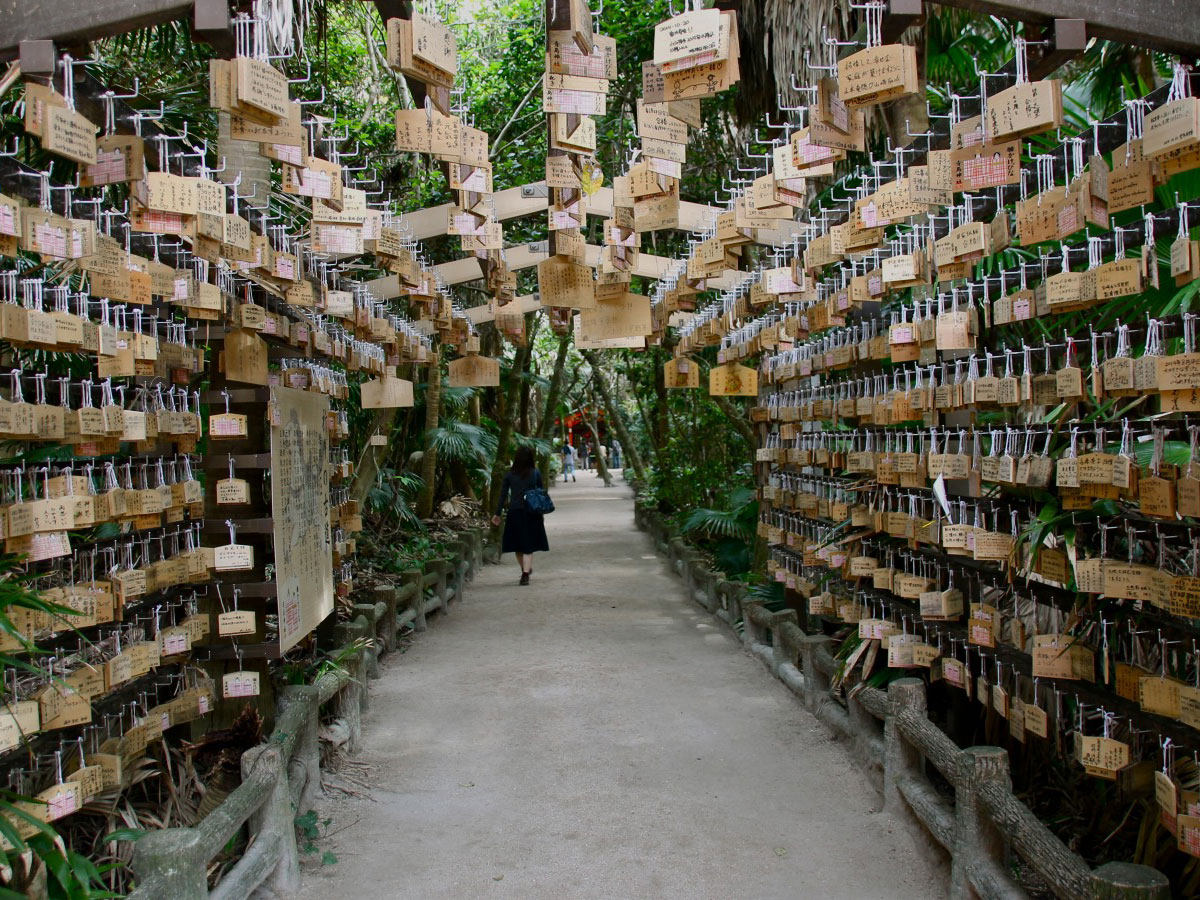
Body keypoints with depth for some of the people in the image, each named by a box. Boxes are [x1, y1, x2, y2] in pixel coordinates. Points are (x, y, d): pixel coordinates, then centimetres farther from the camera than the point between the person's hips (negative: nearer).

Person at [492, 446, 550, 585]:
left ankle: (526, 570, 28)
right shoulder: (536, 473, -2)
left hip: (514, 512, 1)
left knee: (517, 544, 15)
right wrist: (541, 512, 13)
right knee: (529, 544, 3)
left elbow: (503, 495, 0)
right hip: (532, 512, -1)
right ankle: (525, 574, -8)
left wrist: (498, 513, 6)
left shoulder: (509, 474, 0)